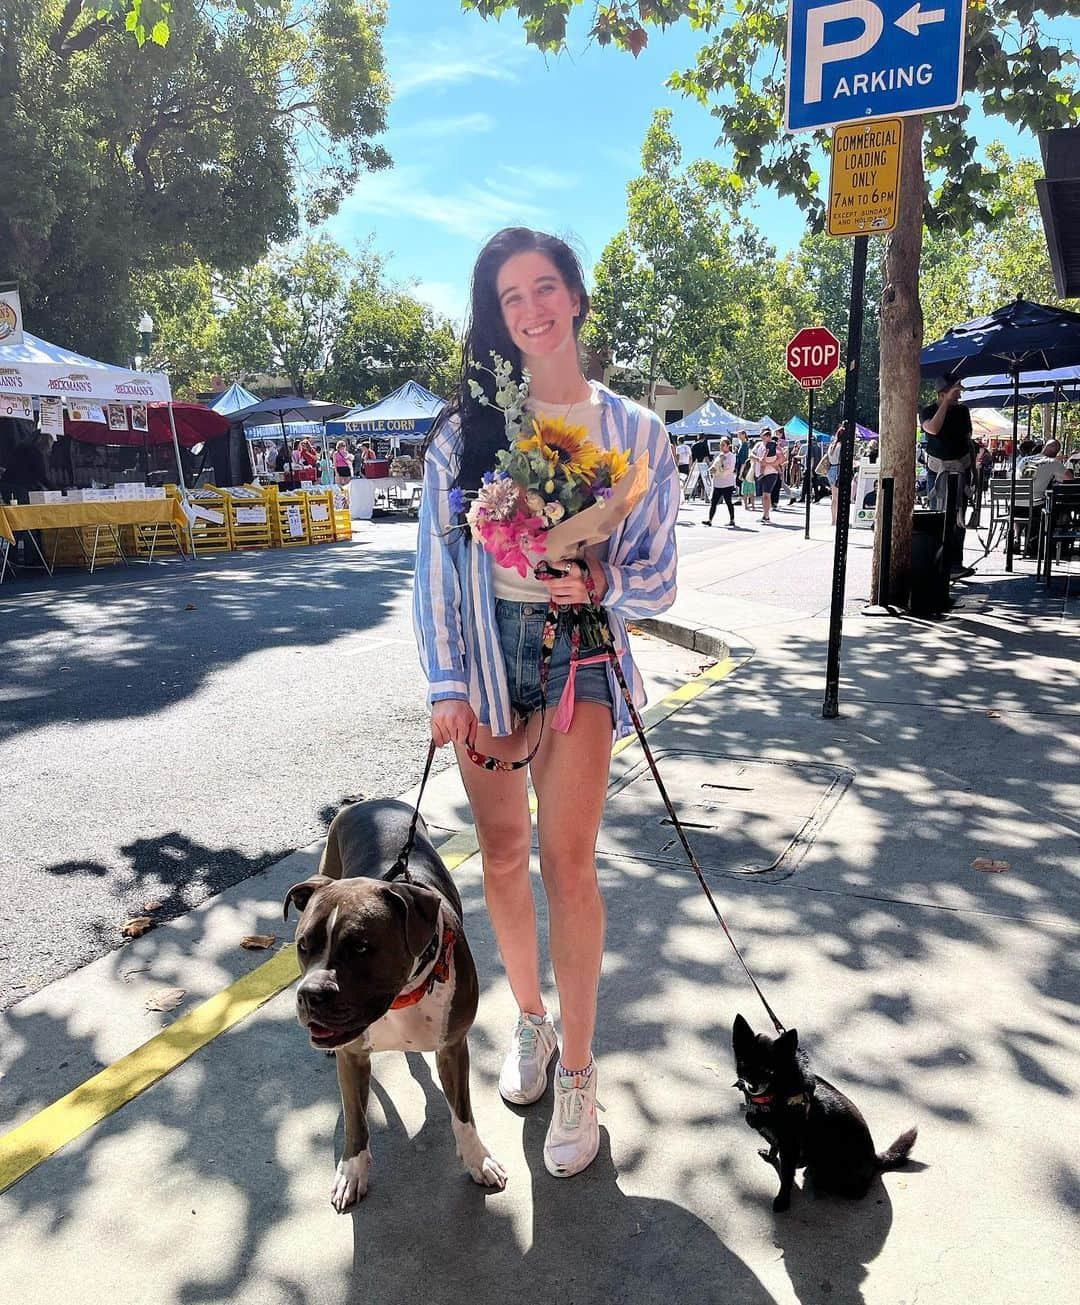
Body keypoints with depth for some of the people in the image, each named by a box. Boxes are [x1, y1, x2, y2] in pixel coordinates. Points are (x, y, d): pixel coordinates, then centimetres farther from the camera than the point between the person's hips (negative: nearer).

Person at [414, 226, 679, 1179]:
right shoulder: (468, 425, 3)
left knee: (568, 859, -7)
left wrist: (606, 581, -19)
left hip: (580, 648, -1)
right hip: (488, 646, 2)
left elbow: (657, 576, 4)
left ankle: (578, 1071, 11)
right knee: (503, 851, 9)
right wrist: (448, 685, -6)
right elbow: (437, 559, 1)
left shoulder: (634, 430, 2)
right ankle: (530, 1020, 32)